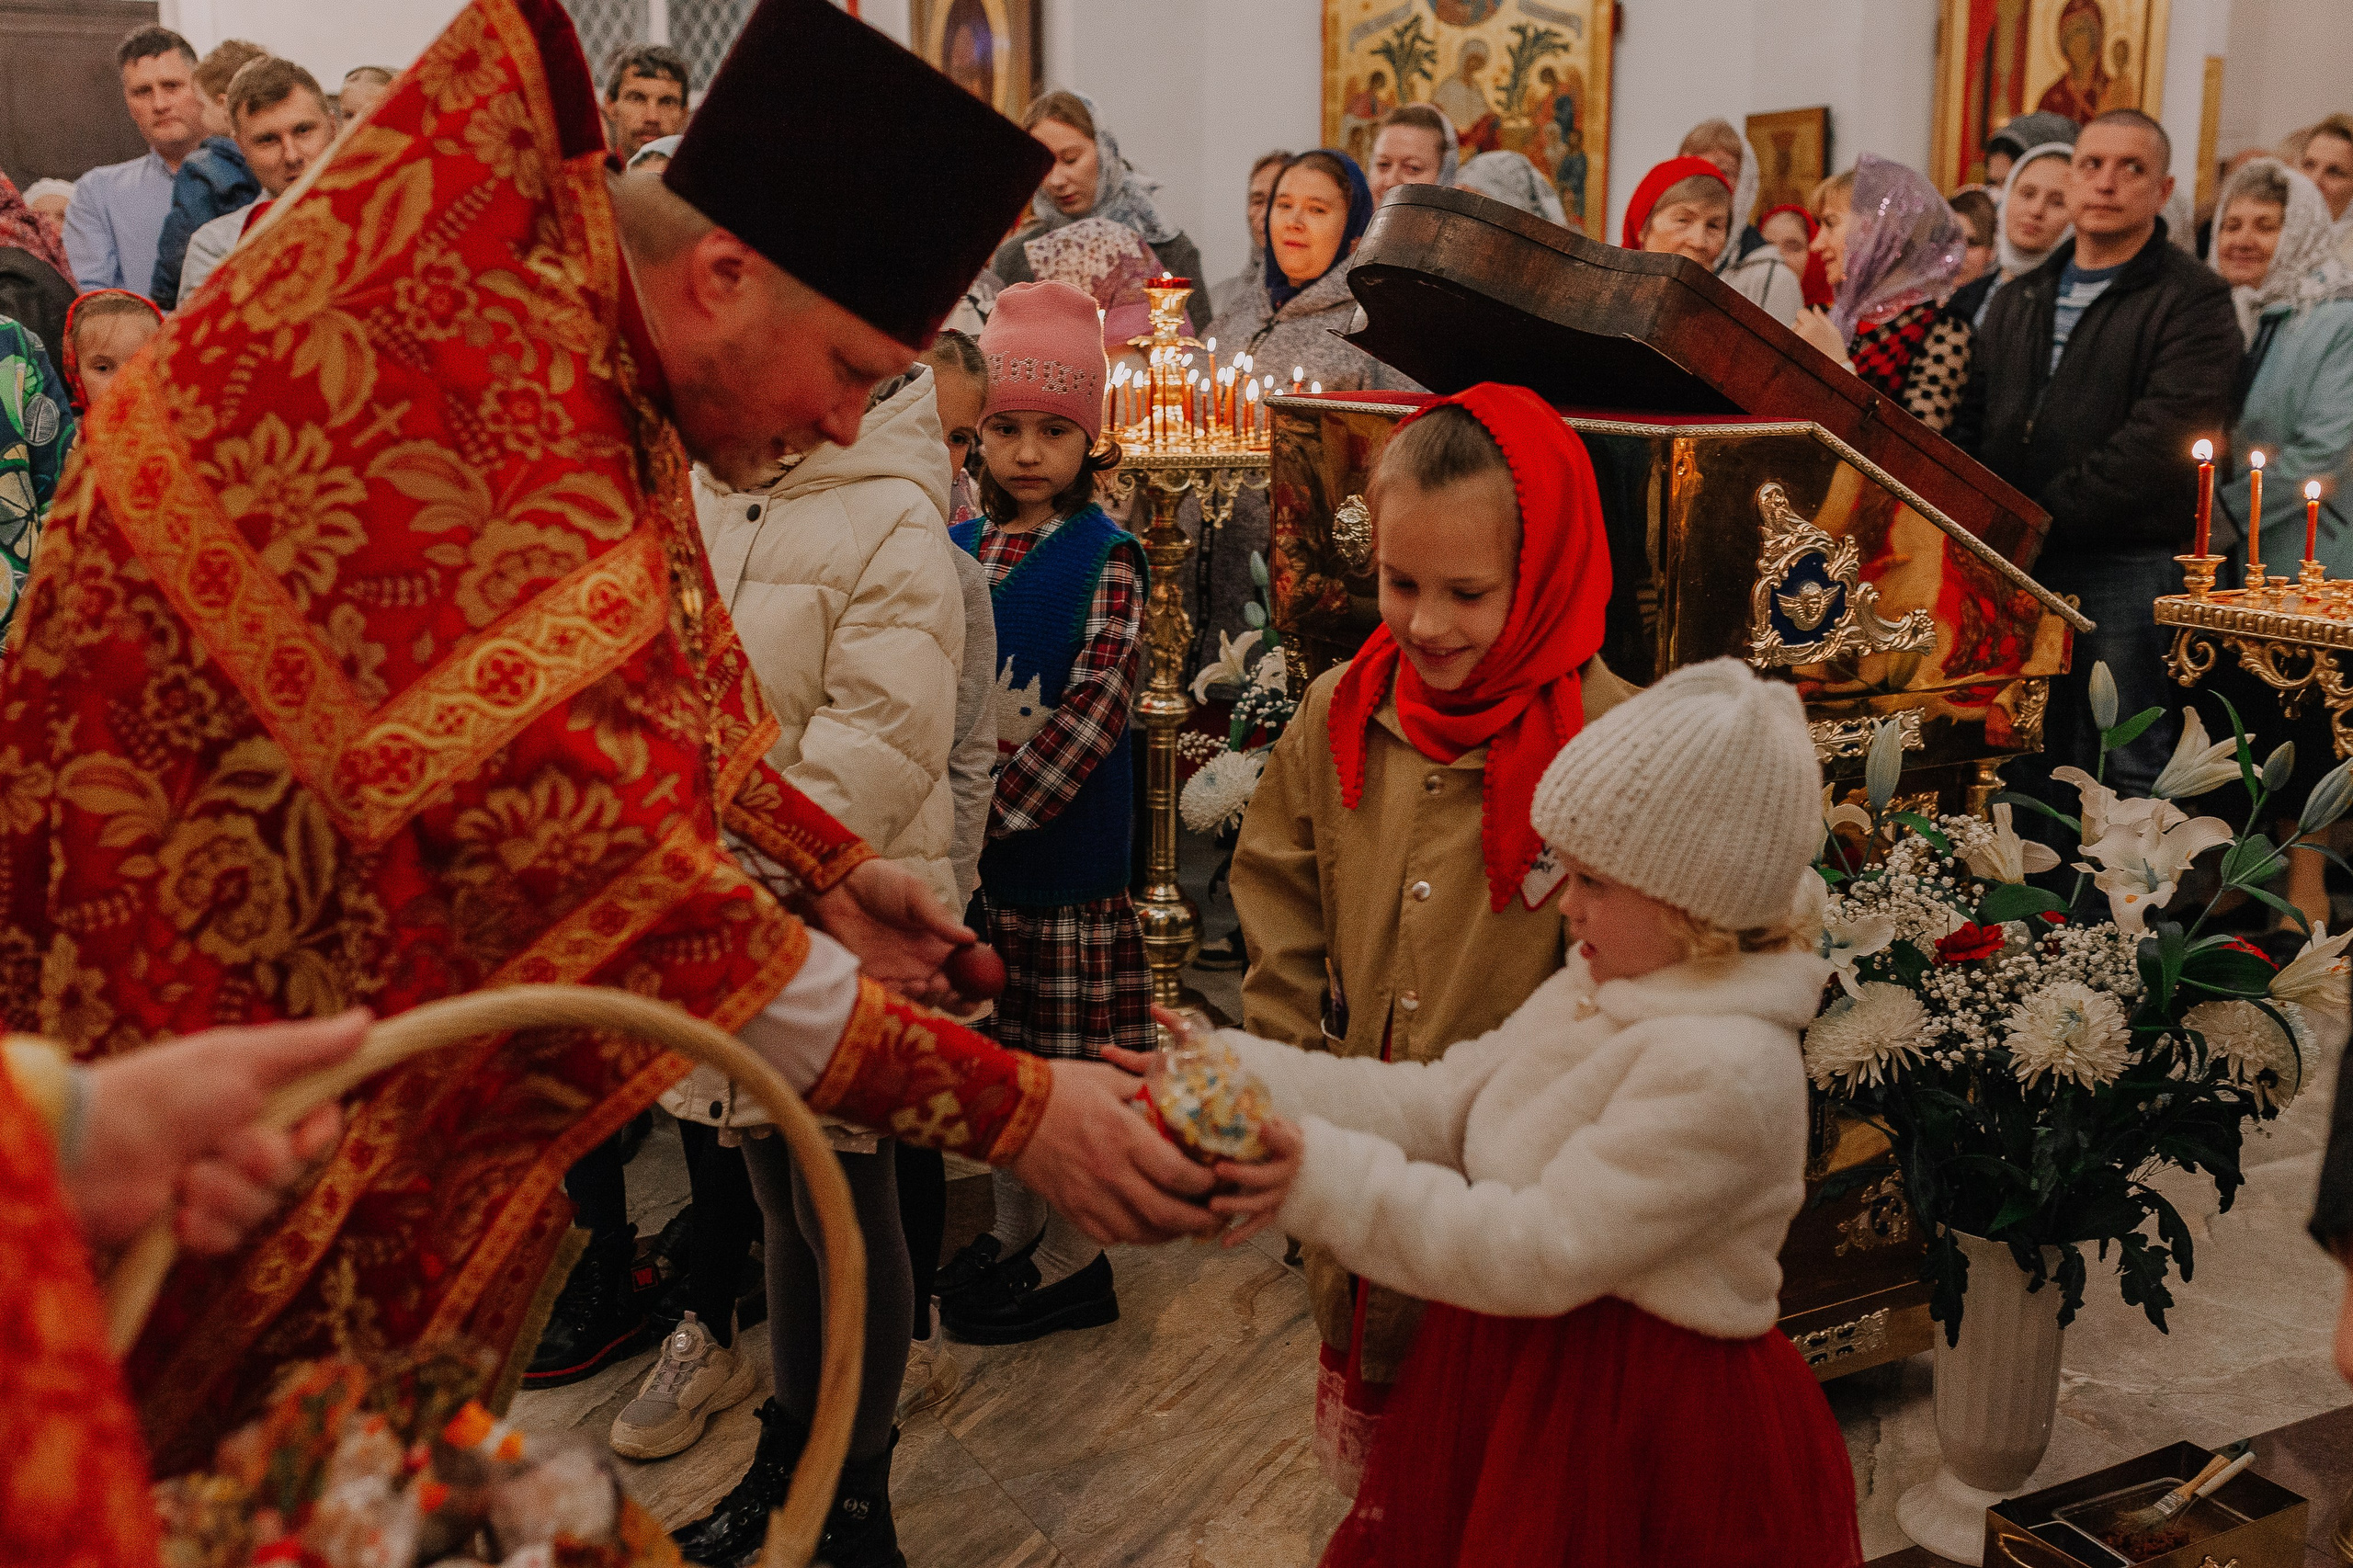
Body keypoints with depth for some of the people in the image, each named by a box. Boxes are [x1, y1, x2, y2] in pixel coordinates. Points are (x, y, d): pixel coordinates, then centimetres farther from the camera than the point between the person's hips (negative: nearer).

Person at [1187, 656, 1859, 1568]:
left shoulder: (1724, 1068, -25)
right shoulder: (1591, 994, 5)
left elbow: (1542, 1251, -27)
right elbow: (1436, 1103, 2)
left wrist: (1328, 1178, -28)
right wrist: (1244, 1079, -9)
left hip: (1648, 1440, -8)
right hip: (1521, 1383, 8)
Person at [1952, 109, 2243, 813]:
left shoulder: (2194, 302, -3)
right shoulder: (2016, 300, 19)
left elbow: (2160, 441, -16)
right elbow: (1973, 425, 16)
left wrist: (2039, 518, -19)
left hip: (2126, 564, -6)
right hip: (2017, 570, 6)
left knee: (2122, 775, -2)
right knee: (2027, 767, 12)